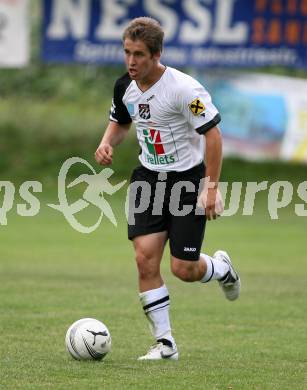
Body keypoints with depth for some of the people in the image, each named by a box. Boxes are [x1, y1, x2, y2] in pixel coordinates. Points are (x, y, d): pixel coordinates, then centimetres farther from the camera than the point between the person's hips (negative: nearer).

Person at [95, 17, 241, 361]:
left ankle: (221, 268, 34)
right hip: (149, 177, 5)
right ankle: (165, 343, 0)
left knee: (183, 269, -5)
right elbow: (120, 122, 18)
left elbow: (212, 132, -17)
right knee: (145, 259, -9)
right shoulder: (125, 87, -2)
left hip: (188, 177, -5)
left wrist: (212, 187, -19)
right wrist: (106, 144, -4)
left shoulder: (183, 89, -22)